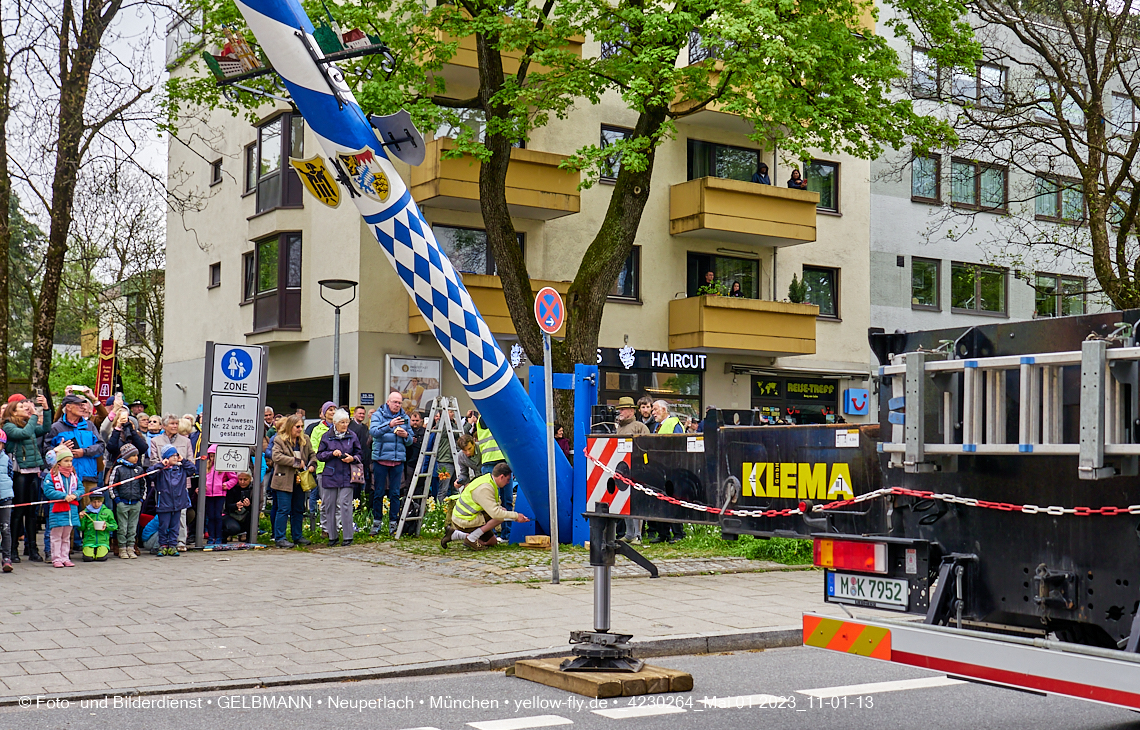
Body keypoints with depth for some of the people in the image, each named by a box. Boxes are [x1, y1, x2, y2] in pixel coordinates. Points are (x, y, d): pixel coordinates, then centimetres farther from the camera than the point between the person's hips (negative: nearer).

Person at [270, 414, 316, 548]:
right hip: (284, 480, -6)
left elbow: (312, 454, 20)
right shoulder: (280, 440, -6)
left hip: (299, 480, 6)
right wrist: (296, 462, -18)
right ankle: (279, 538, 2)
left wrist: (312, 464, -2)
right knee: (284, 510, -5)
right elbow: (277, 457, -18)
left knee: (298, 510, 13)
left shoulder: (305, 440, 10)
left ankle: (297, 536, 24)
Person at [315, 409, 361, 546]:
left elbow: (358, 454, 11)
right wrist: (332, 453, -11)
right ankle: (332, 536, 14)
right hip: (330, 476, 1)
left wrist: (352, 458, -10)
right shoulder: (326, 436, 5)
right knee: (329, 506, 4)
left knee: (345, 505, -7)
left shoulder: (352, 436, 6)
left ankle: (347, 537, -1)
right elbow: (319, 455, 5)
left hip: (346, 476, -1)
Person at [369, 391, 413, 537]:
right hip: (380, 458, -3)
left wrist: (406, 435, -7)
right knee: (379, 492, 2)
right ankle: (377, 522, 13)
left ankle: (393, 523, 10)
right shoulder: (378, 415, 1)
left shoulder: (404, 418, 12)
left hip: (398, 460, 3)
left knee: (395, 493, 3)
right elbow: (373, 431, -17)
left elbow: (410, 441, 16)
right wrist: (389, 425, -30)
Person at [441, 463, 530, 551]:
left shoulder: (489, 479, 6)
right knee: (501, 517, -19)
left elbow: (493, 507, 15)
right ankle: (471, 539, -12)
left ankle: (454, 534, 13)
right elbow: (495, 513, -30)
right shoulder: (484, 489, -25)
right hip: (464, 521, -10)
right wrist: (516, 516, -22)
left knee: (492, 542, 16)